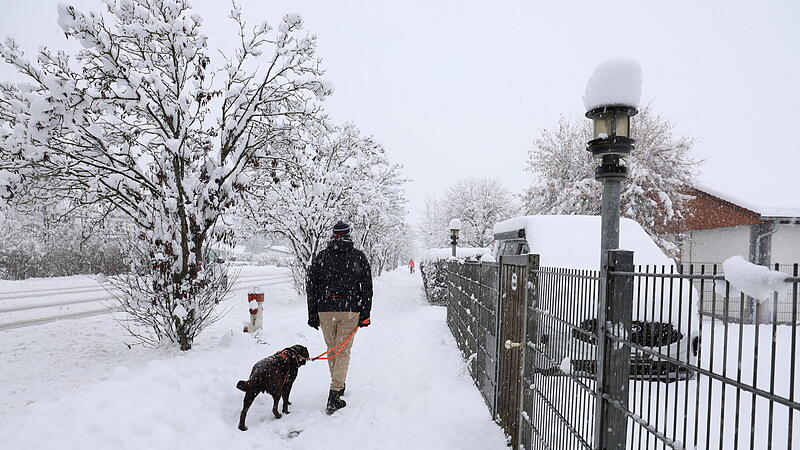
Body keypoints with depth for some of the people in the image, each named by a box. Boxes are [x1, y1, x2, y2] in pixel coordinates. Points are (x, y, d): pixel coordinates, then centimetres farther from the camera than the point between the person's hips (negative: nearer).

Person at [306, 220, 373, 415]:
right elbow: (367, 288, -1)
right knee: (343, 351, 3)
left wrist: (312, 315, 10)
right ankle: (334, 394, -5)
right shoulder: (359, 257, 0)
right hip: (350, 311, -2)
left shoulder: (320, 258, 4)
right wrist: (365, 315, 4)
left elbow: (311, 288, 5)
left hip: (325, 311, 2)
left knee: (332, 349, 18)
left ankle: (339, 385, 33)